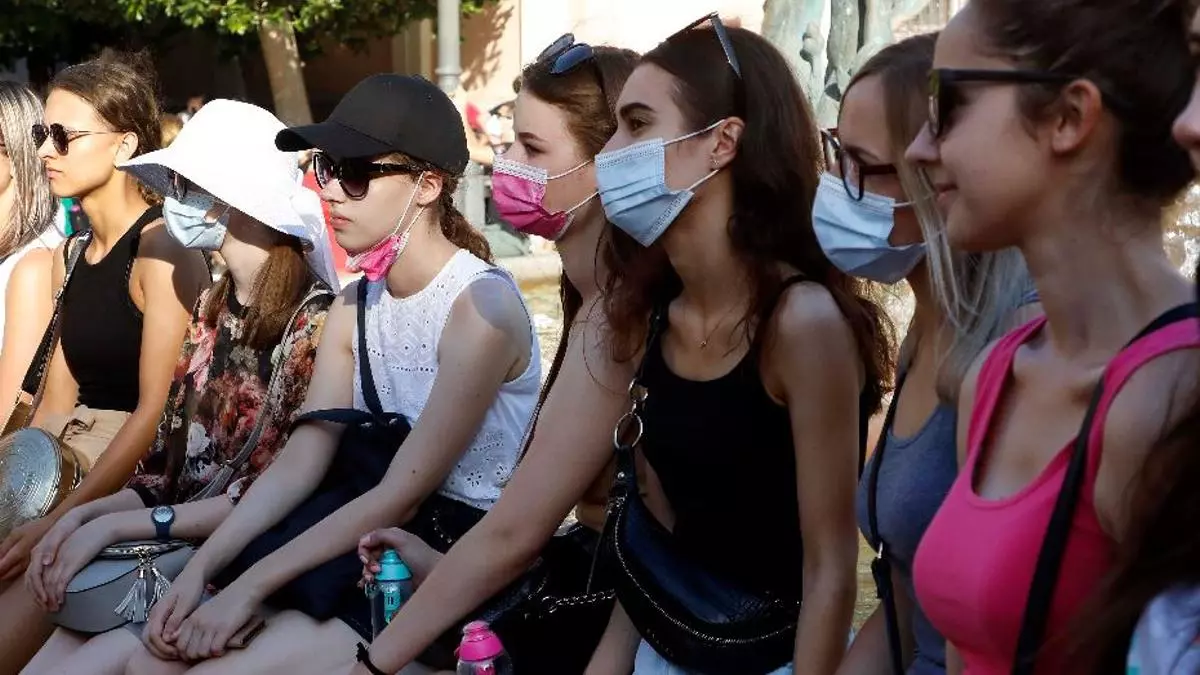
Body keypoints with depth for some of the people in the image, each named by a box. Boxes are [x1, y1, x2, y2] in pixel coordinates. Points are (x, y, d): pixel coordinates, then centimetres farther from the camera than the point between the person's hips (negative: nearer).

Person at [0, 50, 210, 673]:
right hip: (72, 453, 8)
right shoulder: (72, 251, 14)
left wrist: (58, 521, -21)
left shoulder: (159, 248, -12)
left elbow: (155, 408, -17)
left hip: (139, 466, -7)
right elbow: (59, 395, 13)